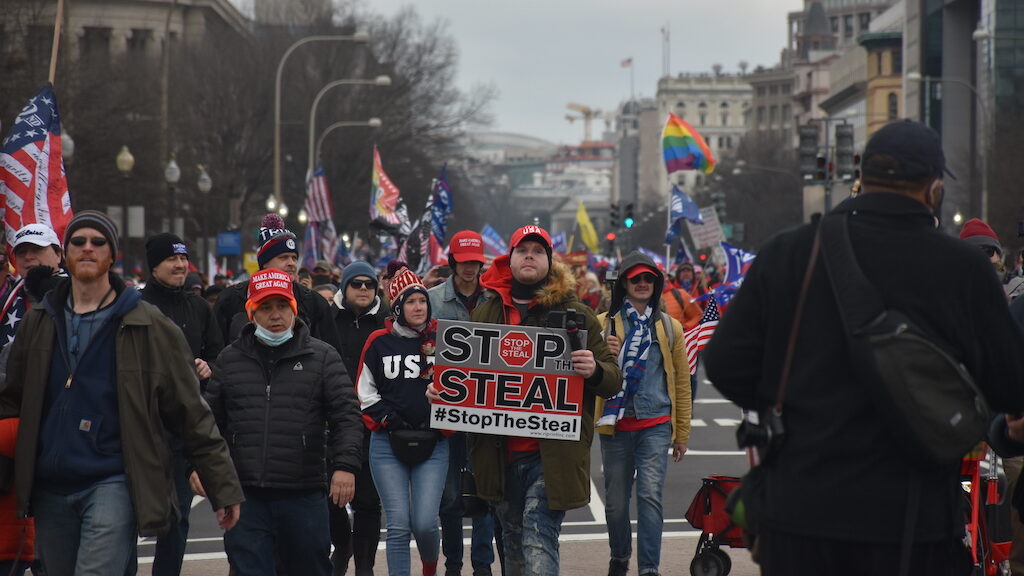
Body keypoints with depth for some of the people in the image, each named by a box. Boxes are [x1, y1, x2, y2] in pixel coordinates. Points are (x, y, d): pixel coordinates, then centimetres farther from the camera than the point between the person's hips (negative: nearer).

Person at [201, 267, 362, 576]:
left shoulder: (323, 357, 4)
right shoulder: (230, 359, 11)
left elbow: (346, 417, -1)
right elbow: (210, 418, 15)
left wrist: (345, 466, -13)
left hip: (304, 496, -1)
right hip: (245, 498, 1)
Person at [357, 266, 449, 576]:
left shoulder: (442, 340, 5)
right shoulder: (379, 342, 5)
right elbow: (365, 392, 8)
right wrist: (390, 422, -4)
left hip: (432, 445, 0)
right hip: (388, 444, 0)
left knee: (425, 523, -8)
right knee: (398, 524, -6)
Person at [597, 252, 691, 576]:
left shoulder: (670, 327, 8)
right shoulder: (605, 324, 4)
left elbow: (681, 381, 12)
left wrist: (682, 433, 12)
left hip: (656, 424, 0)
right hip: (615, 424, 0)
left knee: (650, 494, -13)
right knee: (616, 499, 8)